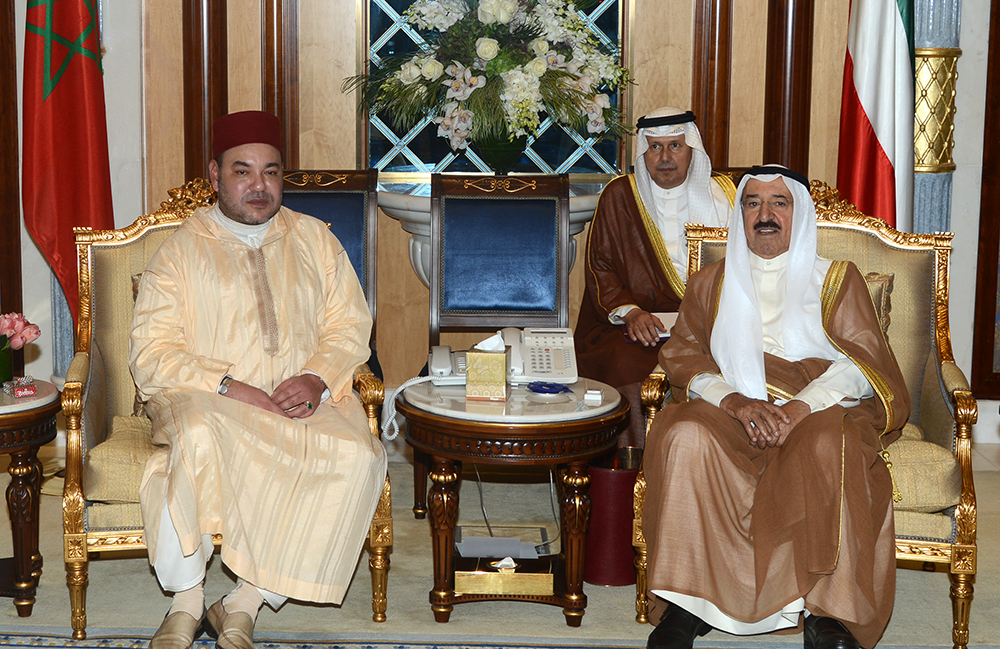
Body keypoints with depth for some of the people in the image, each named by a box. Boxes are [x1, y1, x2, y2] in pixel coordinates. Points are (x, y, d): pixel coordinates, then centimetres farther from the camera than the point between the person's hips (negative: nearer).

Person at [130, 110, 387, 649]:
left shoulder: (315, 240, 16)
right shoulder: (181, 251, 6)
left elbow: (349, 324, 10)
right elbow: (151, 354, -3)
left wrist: (319, 378, -11)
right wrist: (226, 386, -17)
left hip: (304, 403, 3)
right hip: (207, 401, -2)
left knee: (357, 456, -29)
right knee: (198, 435, -38)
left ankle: (244, 605, -22)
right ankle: (185, 604, -22)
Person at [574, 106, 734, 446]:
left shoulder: (721, 195, 12)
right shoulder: (619, 196, 9)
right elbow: (599, 269, 5)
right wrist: (630, 311, -14)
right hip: (636, 327, -1)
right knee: (627, 366, -33)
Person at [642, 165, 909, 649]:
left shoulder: (836, 280, 14)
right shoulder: (711, 284, 20)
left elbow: (861, 362, 1)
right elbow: (683, 356, 8)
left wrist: (800, 407, -18)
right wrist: (735, 400, -14)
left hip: (820, 411, -1)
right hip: (730, 410, 2)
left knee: (831, 445, -37)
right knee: (686, 436, -32)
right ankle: (689, 598, -28)